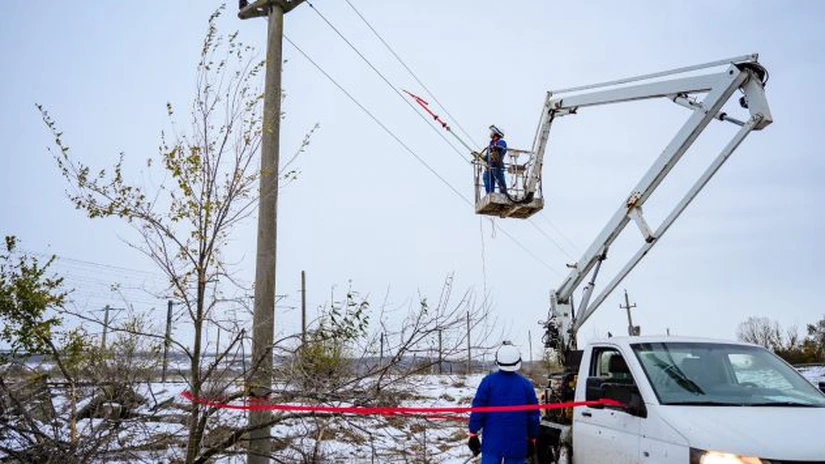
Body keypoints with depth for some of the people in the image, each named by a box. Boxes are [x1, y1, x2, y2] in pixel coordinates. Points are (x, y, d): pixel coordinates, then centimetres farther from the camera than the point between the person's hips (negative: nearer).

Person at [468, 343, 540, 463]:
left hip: (492, 443, -1)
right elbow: (533, 415, 5)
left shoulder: (488, 381, -6)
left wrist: (473, 435, 2)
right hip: (517, 445, 1)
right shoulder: (526, 384, 0)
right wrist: (532, 440, 17)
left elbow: (478, 409, -6)